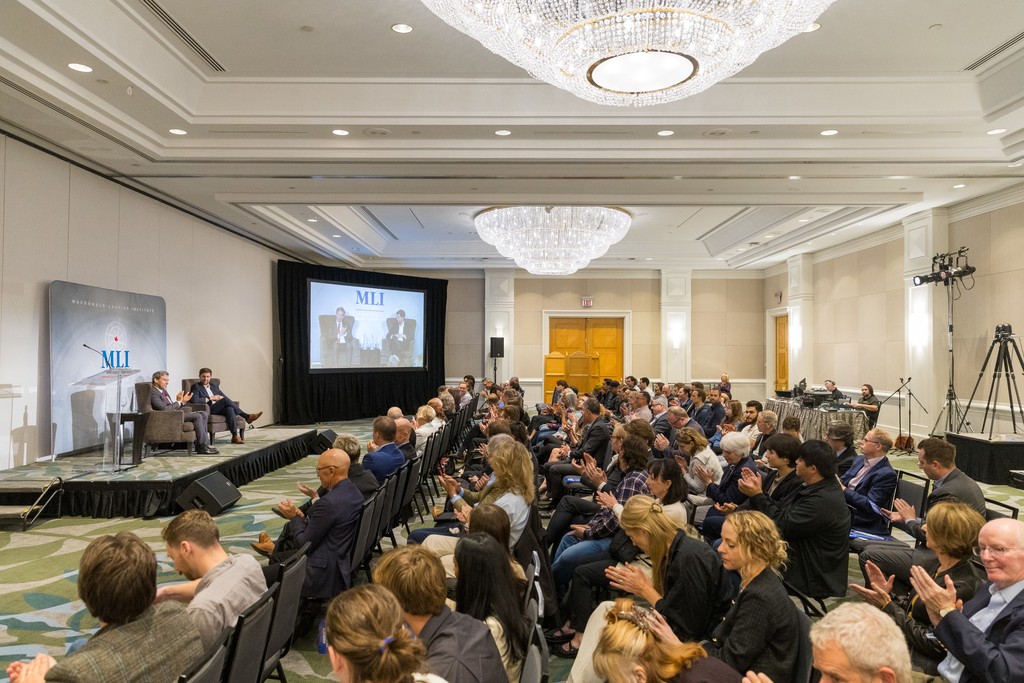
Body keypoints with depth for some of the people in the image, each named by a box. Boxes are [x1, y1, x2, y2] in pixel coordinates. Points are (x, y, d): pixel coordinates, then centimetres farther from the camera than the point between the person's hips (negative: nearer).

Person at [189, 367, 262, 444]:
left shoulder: (214, 385, 24)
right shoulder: (196, 386, 6)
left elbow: (224, 396, 22)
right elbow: (193, 400, -12)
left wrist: (221, 397, -2)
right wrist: (210, 398, -11)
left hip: (219, 409, 5)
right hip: (208, 410, -5)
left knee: (229, 409, -33)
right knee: (225, 400, -31)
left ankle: (235, 436, -42)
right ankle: (247, 416, -27)